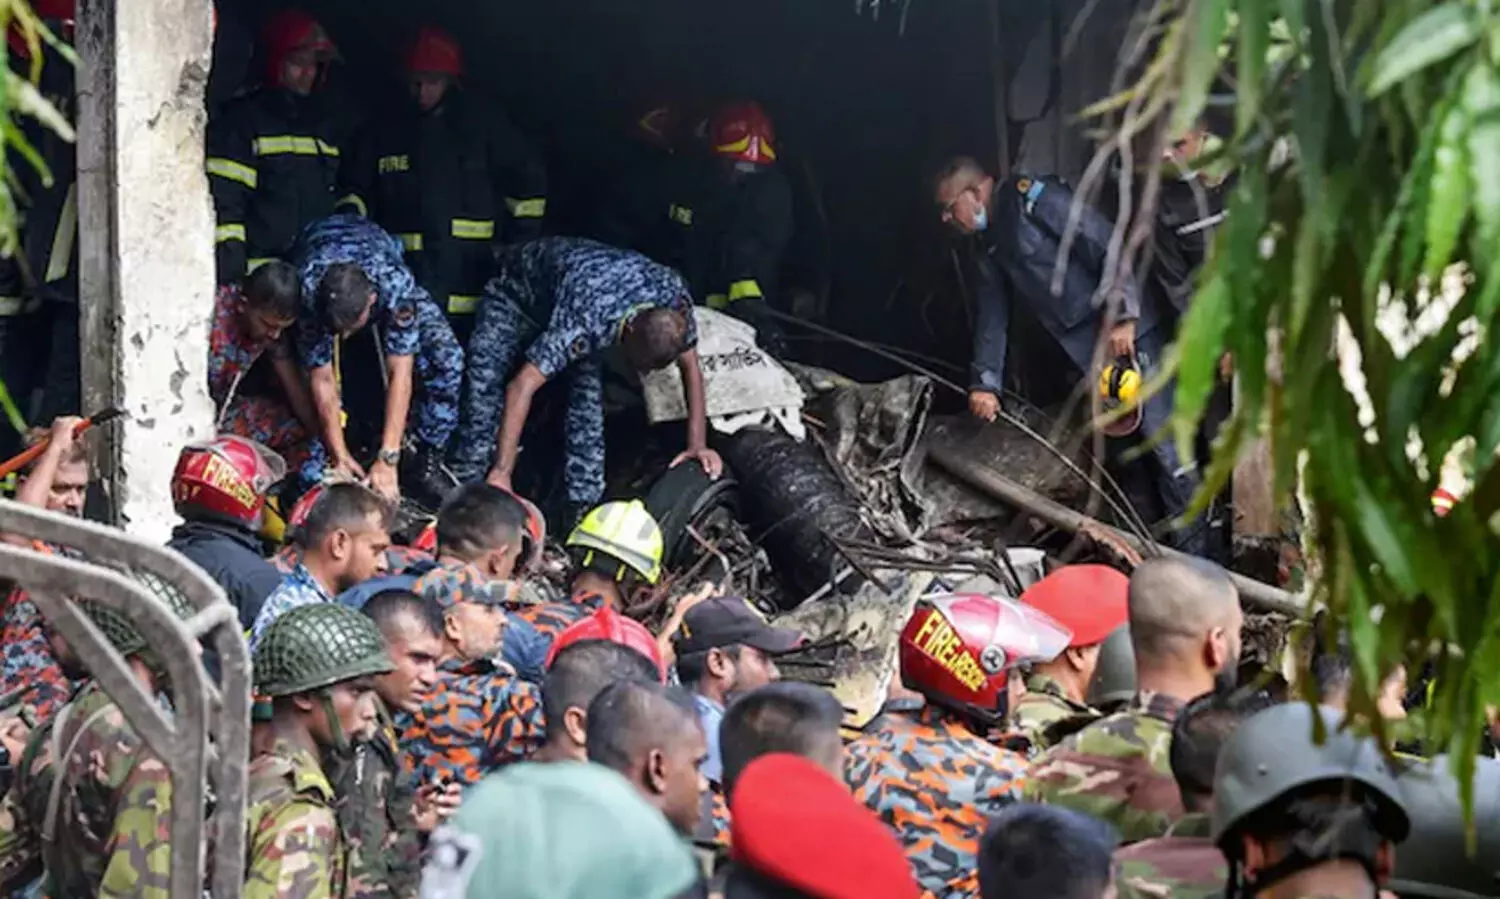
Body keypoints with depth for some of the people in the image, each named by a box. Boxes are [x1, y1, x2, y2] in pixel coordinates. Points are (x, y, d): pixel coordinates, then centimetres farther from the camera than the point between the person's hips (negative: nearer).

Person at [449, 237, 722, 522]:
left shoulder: (674, 297, -30)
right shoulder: (587, 317, -46)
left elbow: (691, 367, -12)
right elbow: (521, 387, -47)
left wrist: (698, 444, -16)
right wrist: (501, 473, -49)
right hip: (518, 287, -5)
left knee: (588, 395, -9)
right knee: (485, 382, -16)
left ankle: (583, 503, -2)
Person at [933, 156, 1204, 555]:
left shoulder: (1034, 199, -12)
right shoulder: (987, 246, 15)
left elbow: (1111, 247, -17)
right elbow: (992, 316, 19)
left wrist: (1122, 316, -22)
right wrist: (984, 383, 10)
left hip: (1132, 333, -9)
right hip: (1090, 354, 9)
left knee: (1166, 449, -10)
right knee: (1124, 455, 13)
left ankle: (1196, 555, -6)